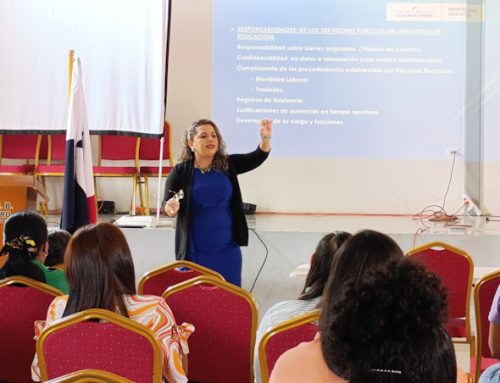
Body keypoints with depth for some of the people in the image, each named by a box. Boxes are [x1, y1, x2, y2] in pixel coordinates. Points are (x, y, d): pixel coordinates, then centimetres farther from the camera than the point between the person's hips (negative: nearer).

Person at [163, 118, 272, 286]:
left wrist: (265, 138, -26)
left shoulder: (228, 165, 3)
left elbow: (257, 157, -7)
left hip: (227, 250, 2)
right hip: (194, 252, -2)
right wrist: (171, 208, -27)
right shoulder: (180, 171, -4)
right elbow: (166, 205, -4)